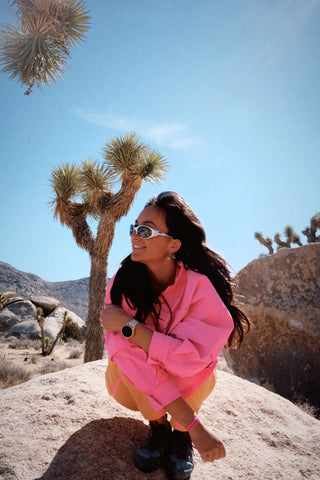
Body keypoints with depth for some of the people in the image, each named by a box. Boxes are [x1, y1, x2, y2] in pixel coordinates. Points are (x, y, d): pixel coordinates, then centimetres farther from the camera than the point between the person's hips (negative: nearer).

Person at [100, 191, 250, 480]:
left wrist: (128, 325, -34)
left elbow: (190, 358, -35)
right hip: (137, 383, 2)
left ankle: (180, 433, -2)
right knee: (120, 363, -30)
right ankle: (159, 425, -1)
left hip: (189, 381, -1)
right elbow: (128, 352, -33)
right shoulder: (123, 283, -22)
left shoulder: (203, 284, -28)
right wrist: (194, 423, -39)